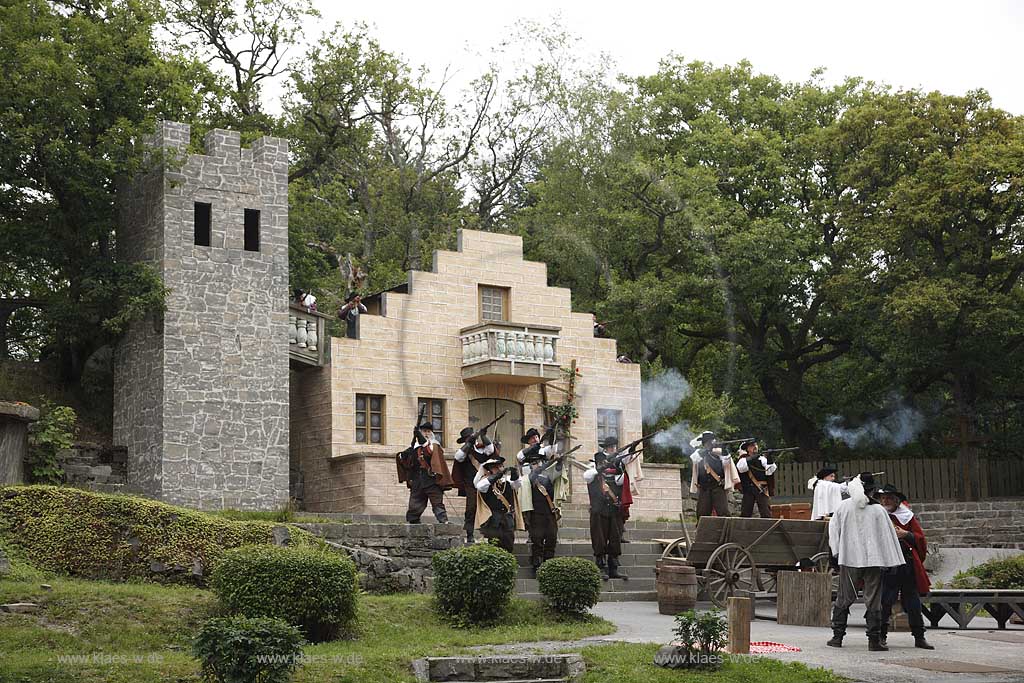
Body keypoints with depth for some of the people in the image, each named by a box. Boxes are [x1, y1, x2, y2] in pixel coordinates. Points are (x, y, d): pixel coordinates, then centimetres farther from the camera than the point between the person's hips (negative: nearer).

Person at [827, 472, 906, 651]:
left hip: (849, 558, 2)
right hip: (874, 560, -2)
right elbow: (888, 536, -3)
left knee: (844, 598, 11)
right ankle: (874, 640, 2)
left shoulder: (844, 507, -1)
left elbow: (833, 529, 7)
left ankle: (837, 636, 12)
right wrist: (893, 561, 4)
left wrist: (837, 552, 18)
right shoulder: (878, 510, -7)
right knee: (873, 600, 3)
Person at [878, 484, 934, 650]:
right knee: (884, 602, -4)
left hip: (908, 566, 2)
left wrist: (906, 535, -8)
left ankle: (919, 637, 15)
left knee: (913, 602, 6)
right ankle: (881, 637, 7)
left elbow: (920, 539, 8)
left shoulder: (907, 516, 9)